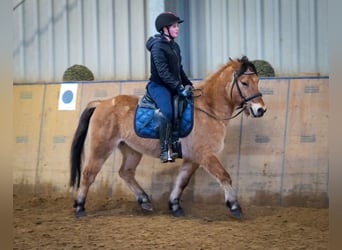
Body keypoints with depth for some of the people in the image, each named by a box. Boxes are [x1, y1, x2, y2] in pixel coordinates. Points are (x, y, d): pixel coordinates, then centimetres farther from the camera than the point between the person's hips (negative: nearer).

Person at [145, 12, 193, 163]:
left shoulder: (175, 46, 13)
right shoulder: (158, 46, -13)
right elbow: (163, 72, -22)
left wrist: (187, 84, 8)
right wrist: (179, 87, -25)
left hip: (173, 86, 9)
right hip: (158, 85, -9)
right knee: (167, 112, -32)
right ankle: (164, 150, -29)